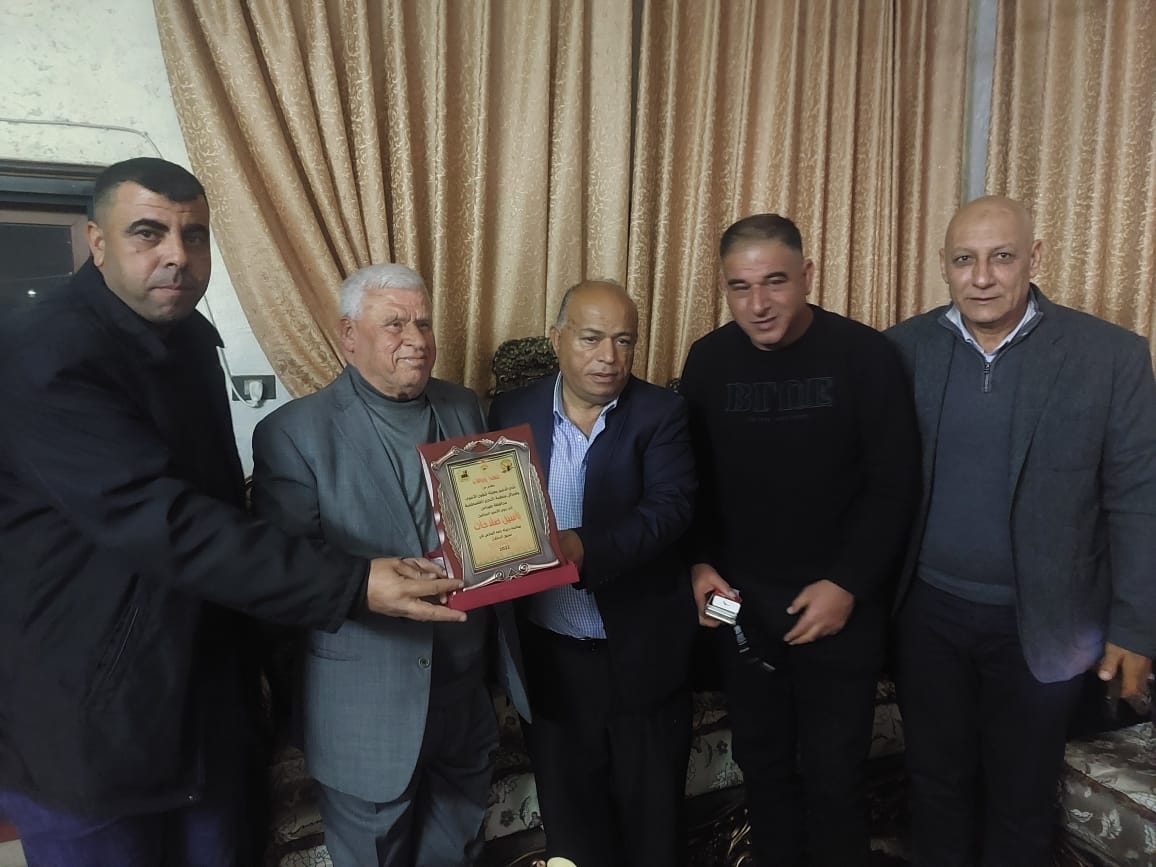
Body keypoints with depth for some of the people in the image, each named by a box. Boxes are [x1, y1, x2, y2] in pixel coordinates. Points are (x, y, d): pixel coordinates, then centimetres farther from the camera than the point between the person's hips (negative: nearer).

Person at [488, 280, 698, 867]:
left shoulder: (661, 413, -8)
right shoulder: (512, 412, -1)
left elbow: (669, 508, -21)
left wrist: (585, 548, -36)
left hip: (643, 654, -2)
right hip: (549, 657, 2)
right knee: (568, 817, 22)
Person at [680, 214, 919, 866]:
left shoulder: (865, 355, -11)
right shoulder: (708, 360, -1)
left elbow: (894, 486, -10)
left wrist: (847, 584, -15)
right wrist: (700, 563, -4)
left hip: (840, 603, -3)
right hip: (741, 601, 3)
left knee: (833, 776, 9)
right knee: (763, 764, 17)